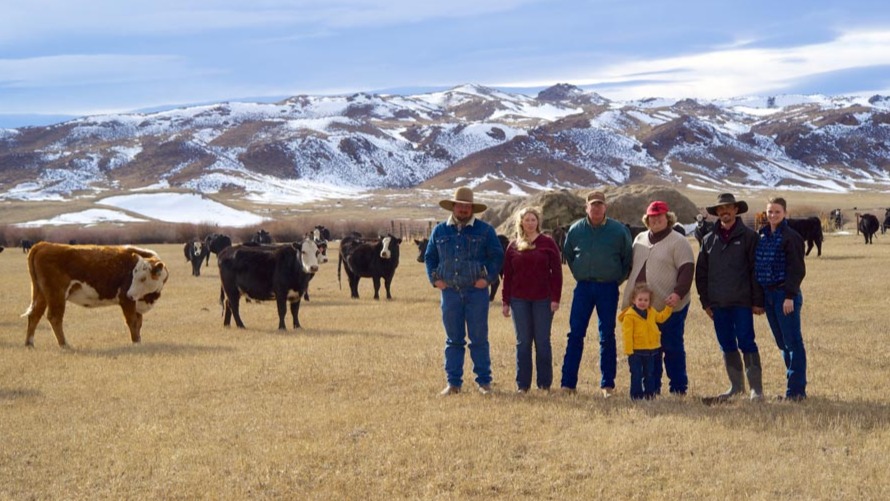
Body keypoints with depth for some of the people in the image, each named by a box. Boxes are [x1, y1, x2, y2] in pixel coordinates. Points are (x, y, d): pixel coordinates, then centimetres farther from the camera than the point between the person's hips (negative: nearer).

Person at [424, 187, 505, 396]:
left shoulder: (485, 230, 2)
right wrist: (434, 279, 3)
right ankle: (453, 383, 12)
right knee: (453, 340, 7)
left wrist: (488, 277, -8)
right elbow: (429, 257, 16)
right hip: (450, 291, 2)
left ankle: (484, 381, 8)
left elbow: (497, 256, 3)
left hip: (476, 291, -2)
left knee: (479, 339, 1)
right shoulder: (440, 231, 9)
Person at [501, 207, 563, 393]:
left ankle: (544, 383, 9)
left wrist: (555, 298, -7)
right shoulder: (514, 246, 9)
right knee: (523, 342, 4)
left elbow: (556, 272, 0)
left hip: (542, 300, -2)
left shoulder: (547, 243, 2)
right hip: (519, 300, 2)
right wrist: (506, 301, 5)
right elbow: (507, 275, 10)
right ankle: (522, 384, 9)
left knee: (542, 341, 2)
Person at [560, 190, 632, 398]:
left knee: (607, 336, 3)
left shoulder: (619, 230, -2)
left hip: (608, 288, -1)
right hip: (583, 287, 1)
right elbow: (567, 254, 19)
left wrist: (617, 280, 4)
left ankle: (607, 385, 10)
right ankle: (568, 383, 0)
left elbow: (628, 259, 8)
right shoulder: (576, 229, 3)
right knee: (575, 334, -2)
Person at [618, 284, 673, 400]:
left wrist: (669, 307, 15)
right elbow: (627, 334, -15)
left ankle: (649, 393, 22)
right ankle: (636, 395, 6)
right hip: (636, 351, -6)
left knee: (649, 374, 13)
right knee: (636, 374, -1)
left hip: (651, 350, 6)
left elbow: (661, 317, 26)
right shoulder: (629, 315, -14)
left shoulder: (652, 312, 7)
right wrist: (628, 351, -18)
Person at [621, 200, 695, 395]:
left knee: (672, 348, 0)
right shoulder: (639, 240, 16)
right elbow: (633, 267, 23)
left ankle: (678, 388, 8)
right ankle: (652, 387, 16)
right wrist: (629, 298, 18)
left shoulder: (678, 242, -4)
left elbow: (687, 270, -12)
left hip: (670, 308, -6)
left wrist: (678, 293, -25)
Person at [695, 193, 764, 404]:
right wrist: (706, 301, 8)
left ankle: (756, 388, -1)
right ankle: (736, 385, 18)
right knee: (727, 346, 9)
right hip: (718, 304, 5)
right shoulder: (709, 240, 12)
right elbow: (701, 273, 14)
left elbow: (756, 270, -4)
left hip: (742, 302, -5)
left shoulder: (749, 236, -1)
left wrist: (757, 301, -8)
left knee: (746, 344, -5)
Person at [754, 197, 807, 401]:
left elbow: (797, 269, -12)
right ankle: (796, 387, 19)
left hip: (785, 294, -7)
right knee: (783, 344, 12)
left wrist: (790, 296, -18)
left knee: (792, 342, -4)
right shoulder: (762, 235, 13)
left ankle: (796, 389, -1)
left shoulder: (791, 237, -8)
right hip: (768, 295, 7)